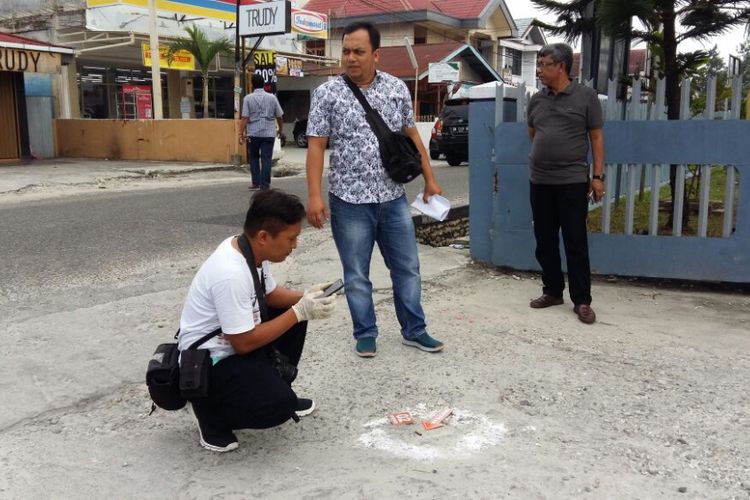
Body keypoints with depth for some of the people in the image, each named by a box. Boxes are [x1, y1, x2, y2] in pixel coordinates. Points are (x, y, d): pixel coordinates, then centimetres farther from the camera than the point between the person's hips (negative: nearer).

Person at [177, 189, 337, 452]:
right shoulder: (231, 275, -32)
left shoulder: (250, 249, -4)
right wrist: (300, 311, -22)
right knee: (280, 406, -23)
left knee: (293, 313, 10)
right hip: (207, 362, -9)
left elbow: (270, 295, 13)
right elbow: (244, 343, -26)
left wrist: (305, 298, -7)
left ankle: (275, 387, 21)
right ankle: (210, 409, 1)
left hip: (231, 341, 9)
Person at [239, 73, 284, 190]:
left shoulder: (248, 98, 0)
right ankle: (264, 185, -3)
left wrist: (241, 133, -3)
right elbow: (279, 116, 8)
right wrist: (280, 130, 23)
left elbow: (245, 118, -7)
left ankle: (256, 183, 15)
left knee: (253, 158, 16)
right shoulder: (272, 97, 5)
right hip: (269, 133, 0)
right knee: (266, 159, 1)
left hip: (253, 133, 0)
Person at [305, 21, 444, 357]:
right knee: (357, 275, 8)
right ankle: (365, 334, 25)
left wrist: (430, 179, 10)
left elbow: (411, 136, 12)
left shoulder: (397, 89, 4)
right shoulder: (327, 94, -4)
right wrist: (314, 195, -15)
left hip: (393, 199, 3)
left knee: (407, 268, 12)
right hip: (350, 202, -3)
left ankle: (414, 330, 27)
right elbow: (316, 146, -7)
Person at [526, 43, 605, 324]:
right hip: (539, 182, 5)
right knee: (545, 242, 10)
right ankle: (552, 291, 24)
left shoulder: (586, 97, -1)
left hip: (573, 182, -4)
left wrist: (598, 176, -5)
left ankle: (582, 301, 7)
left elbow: (596, 138, 0)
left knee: (576, 243, -1)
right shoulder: (536, 100, 9)